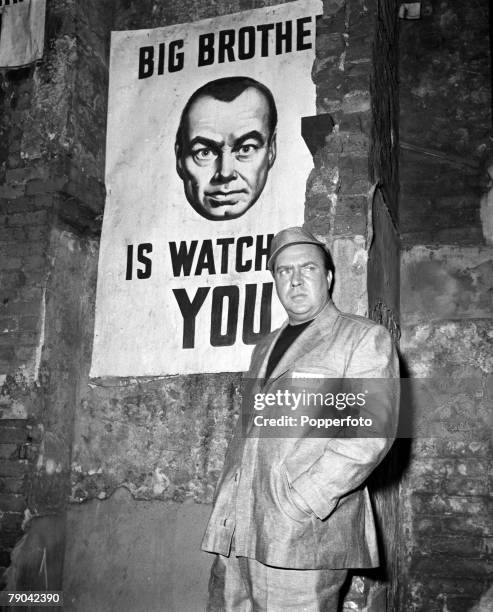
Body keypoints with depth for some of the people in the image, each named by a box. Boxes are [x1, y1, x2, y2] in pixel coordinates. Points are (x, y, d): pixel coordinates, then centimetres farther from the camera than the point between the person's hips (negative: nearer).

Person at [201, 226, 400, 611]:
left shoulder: (365, 338, 1)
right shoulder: (265, 349, 22)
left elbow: (371, 432, -11)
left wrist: (303, 499, -17)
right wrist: (226, 504, 12)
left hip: (305, 532, -6)